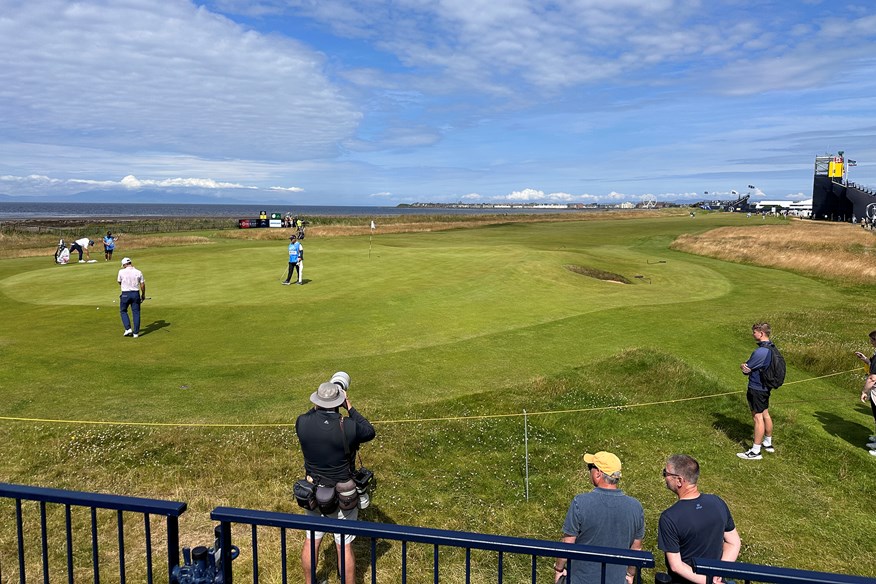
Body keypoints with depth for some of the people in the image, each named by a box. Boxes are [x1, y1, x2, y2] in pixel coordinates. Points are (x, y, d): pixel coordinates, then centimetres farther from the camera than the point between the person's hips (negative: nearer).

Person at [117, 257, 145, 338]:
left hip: (125, 294, -2)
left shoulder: (121, 272, -5)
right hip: (136, 293, 2)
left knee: (123, 311, 17)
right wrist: (143, 295, 14)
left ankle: (128, 328, 4)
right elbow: (142, 285, 2)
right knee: (136, 313, 6)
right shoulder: (138, 272, -1)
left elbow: (119, 282, 8)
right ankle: (136, 332, 7)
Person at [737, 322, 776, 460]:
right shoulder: (771, 348, 7)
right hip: (766, 387, 10)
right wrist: (746, 366, -9)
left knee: (758, 417, -4)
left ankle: (755, 451, 2)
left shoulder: (760, 352, -25)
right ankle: (768, 443, 35)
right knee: (765, 414, 20)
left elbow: (746, 369, -19)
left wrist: (743, 366, 2)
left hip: (756, 389, -10)